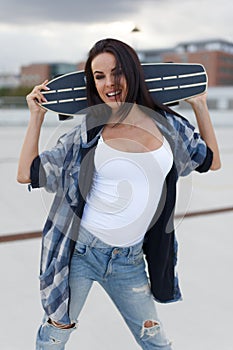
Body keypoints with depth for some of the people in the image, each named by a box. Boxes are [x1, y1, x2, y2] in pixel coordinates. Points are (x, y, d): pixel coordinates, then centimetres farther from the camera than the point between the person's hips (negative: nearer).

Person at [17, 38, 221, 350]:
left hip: (129, 260, 2)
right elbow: (27, 173, -5)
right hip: (79, 251, -1)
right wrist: (37, 116, -6)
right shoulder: (86, 133, -6)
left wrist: (200, 106, 9)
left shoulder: (168, 125, 0)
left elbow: (212, 162, 14)